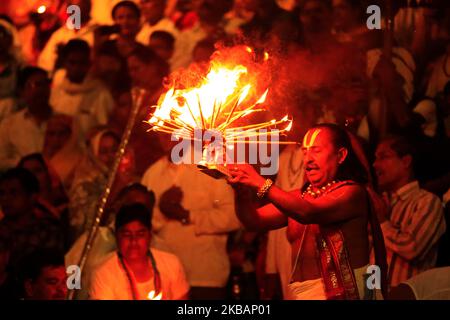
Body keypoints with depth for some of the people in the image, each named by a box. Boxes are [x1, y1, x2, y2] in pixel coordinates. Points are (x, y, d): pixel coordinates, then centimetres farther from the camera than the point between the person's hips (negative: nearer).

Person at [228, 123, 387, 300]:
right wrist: (241, 191, -10)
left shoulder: (352, 191, -3)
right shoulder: (298, 197, 18)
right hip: (298, 292, 6)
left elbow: (309, 213, -19)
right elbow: (255, 220, 10)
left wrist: (261, 185, -22)